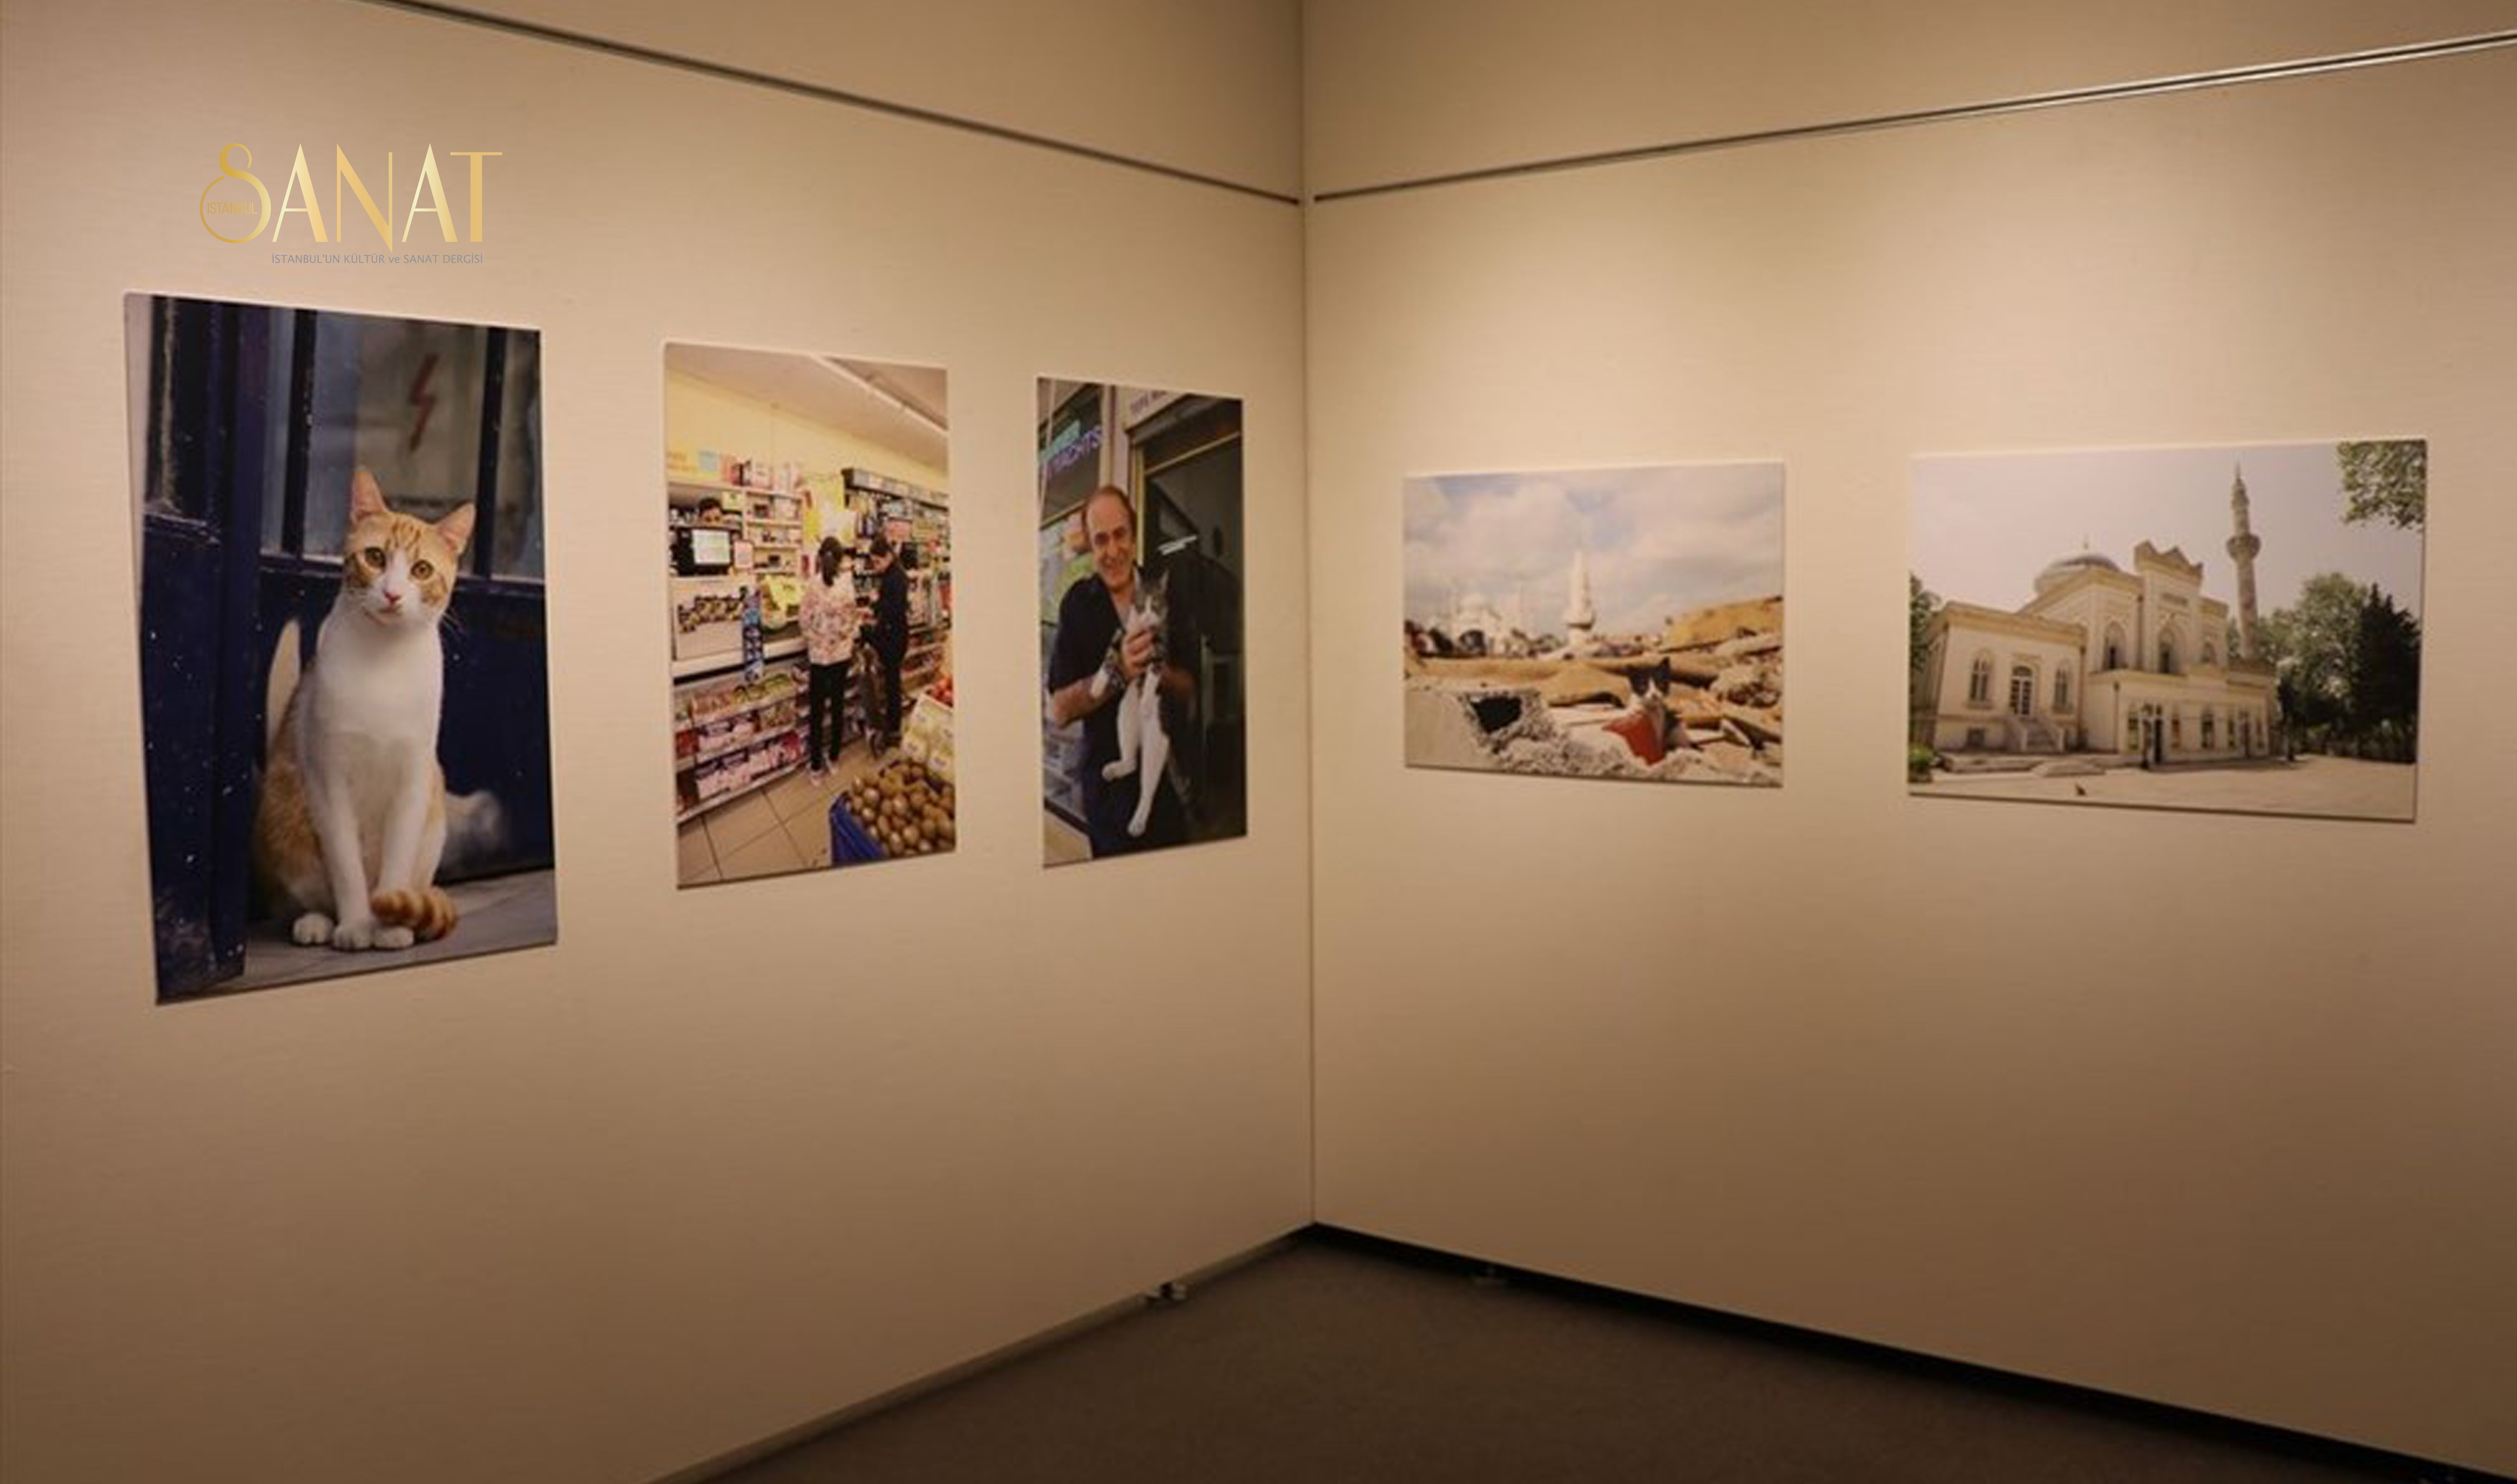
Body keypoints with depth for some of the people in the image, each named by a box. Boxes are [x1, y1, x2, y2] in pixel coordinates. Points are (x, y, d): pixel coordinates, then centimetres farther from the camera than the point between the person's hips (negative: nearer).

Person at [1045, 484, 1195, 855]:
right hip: (1108, 781, -2)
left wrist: (1160, 674, -15)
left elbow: (1191, 692, 6)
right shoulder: (1078, 604, -5)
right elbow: (1058, 710, -10)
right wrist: (1118, 673, -22)